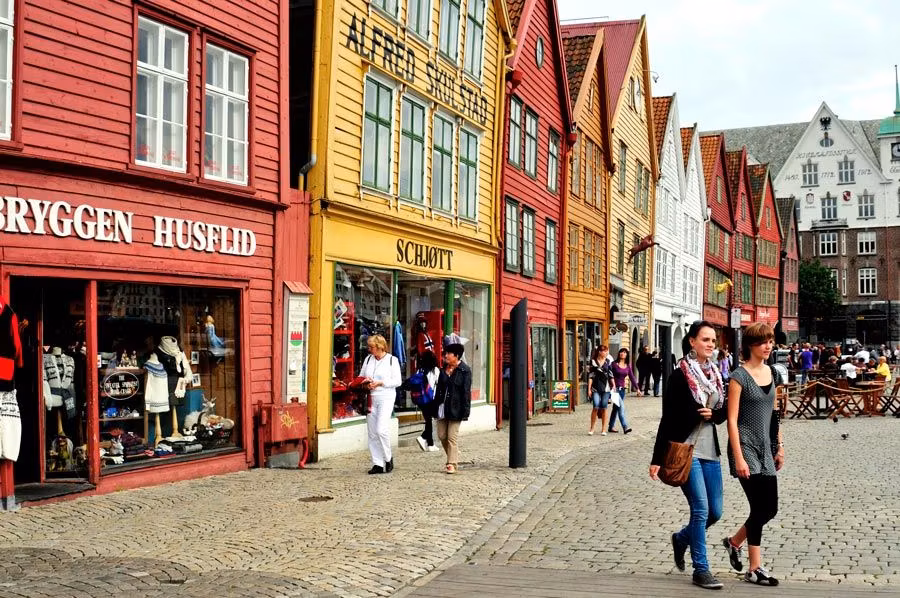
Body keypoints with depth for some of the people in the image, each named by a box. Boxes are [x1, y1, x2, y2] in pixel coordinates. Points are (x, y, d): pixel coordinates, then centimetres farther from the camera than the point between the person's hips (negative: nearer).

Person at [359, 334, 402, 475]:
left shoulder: (392, 360, -1)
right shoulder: (368, 359, 13)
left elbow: (398, 381, -4)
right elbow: (360, 377, 20)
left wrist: (380, 383, -14)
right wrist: (364, 382, -3)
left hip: (386, 397, -5)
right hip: (370, 398, 5)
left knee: (381, 429, -17)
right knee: (372, 433, 3)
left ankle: (388, 458, 4)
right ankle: (378, 464, 10)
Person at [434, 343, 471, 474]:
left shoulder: (465, 371, -8)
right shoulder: (444, 370, 11)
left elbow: (466, 392, -11)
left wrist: (465, 411, -15)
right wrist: (436, 406, 11)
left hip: (455, 408, -7)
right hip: (443, 408, 7)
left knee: (452, 437, -5)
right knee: (442, 435, 8)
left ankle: (452, 464, 1)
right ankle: (454, 457, 25)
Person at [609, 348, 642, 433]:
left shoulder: (628, 366, 8)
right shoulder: (614, 364, -7)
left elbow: (632, 377, 8)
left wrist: (637, 389, 3)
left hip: (622, 389, 6)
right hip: (615, 388, -6)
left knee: (616, 408, 11)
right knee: (621, 407, -15)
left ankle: (611, 427, 20)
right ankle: (625, 427, -20)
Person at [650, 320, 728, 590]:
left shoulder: (715, 374, 10)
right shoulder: (680, 376, -9)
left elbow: (723, 413, 16)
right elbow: (668, 419, -10)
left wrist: (712, 413, -9)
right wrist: (657, 459, -12)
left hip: (710, 451, 7)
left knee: (715, 512, 9)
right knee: (700, 509, -7)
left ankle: (681, 538, 35)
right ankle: (701, 570, 4)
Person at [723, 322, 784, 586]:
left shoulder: (771, 373, 10)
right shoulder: (739, 376, -11)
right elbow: (732, 420, -13)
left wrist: (779, 446, 13)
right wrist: (739, 459, -17)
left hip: (765, 448, 7)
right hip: (745, 447, -7)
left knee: (769, 508, 6)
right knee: (760, 507, -5)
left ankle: (734, 542, 30)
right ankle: (755, 569, 8)